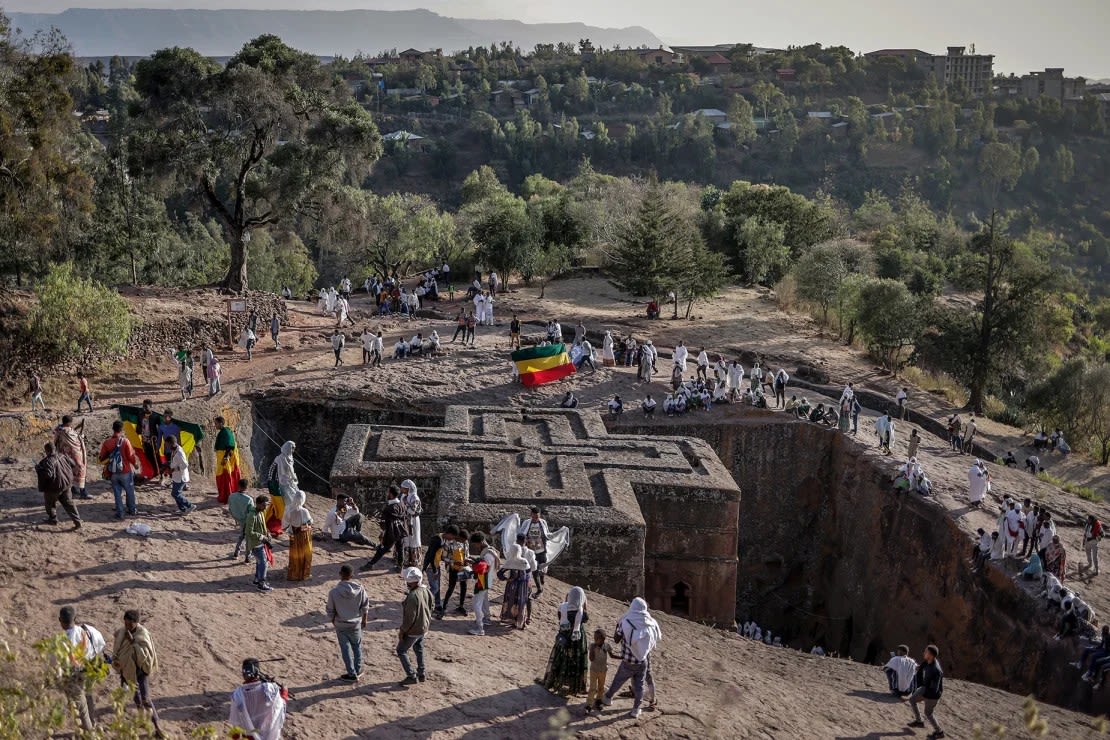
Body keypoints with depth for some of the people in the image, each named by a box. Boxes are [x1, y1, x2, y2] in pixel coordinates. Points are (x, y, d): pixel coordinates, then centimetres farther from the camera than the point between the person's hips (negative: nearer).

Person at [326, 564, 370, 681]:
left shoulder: (334, 591, -20)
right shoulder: (359, 588, -15)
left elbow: (330, 610, -10)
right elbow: (365, 606, -4)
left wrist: (333, 622, 9)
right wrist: (364, 620, 12)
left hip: (341, 625, -2)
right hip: (356, 623, 2)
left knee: (346, 648, 12)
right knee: (357, 646, 22)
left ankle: (352, 674, 20)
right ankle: (358, 670, 33)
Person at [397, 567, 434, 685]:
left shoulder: (413, 596, -31)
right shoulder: (426, 591, -3)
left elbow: (410, 617, -27)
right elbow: (430, 608, 10)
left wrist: (402, 631, -15)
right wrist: (428, 624, 21)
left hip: (413, 630, -8)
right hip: (424, 627, 8)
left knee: (401, 651, 7)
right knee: (419, 649, 25)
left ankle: (411, 676, 6)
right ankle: (421, 674, 34)